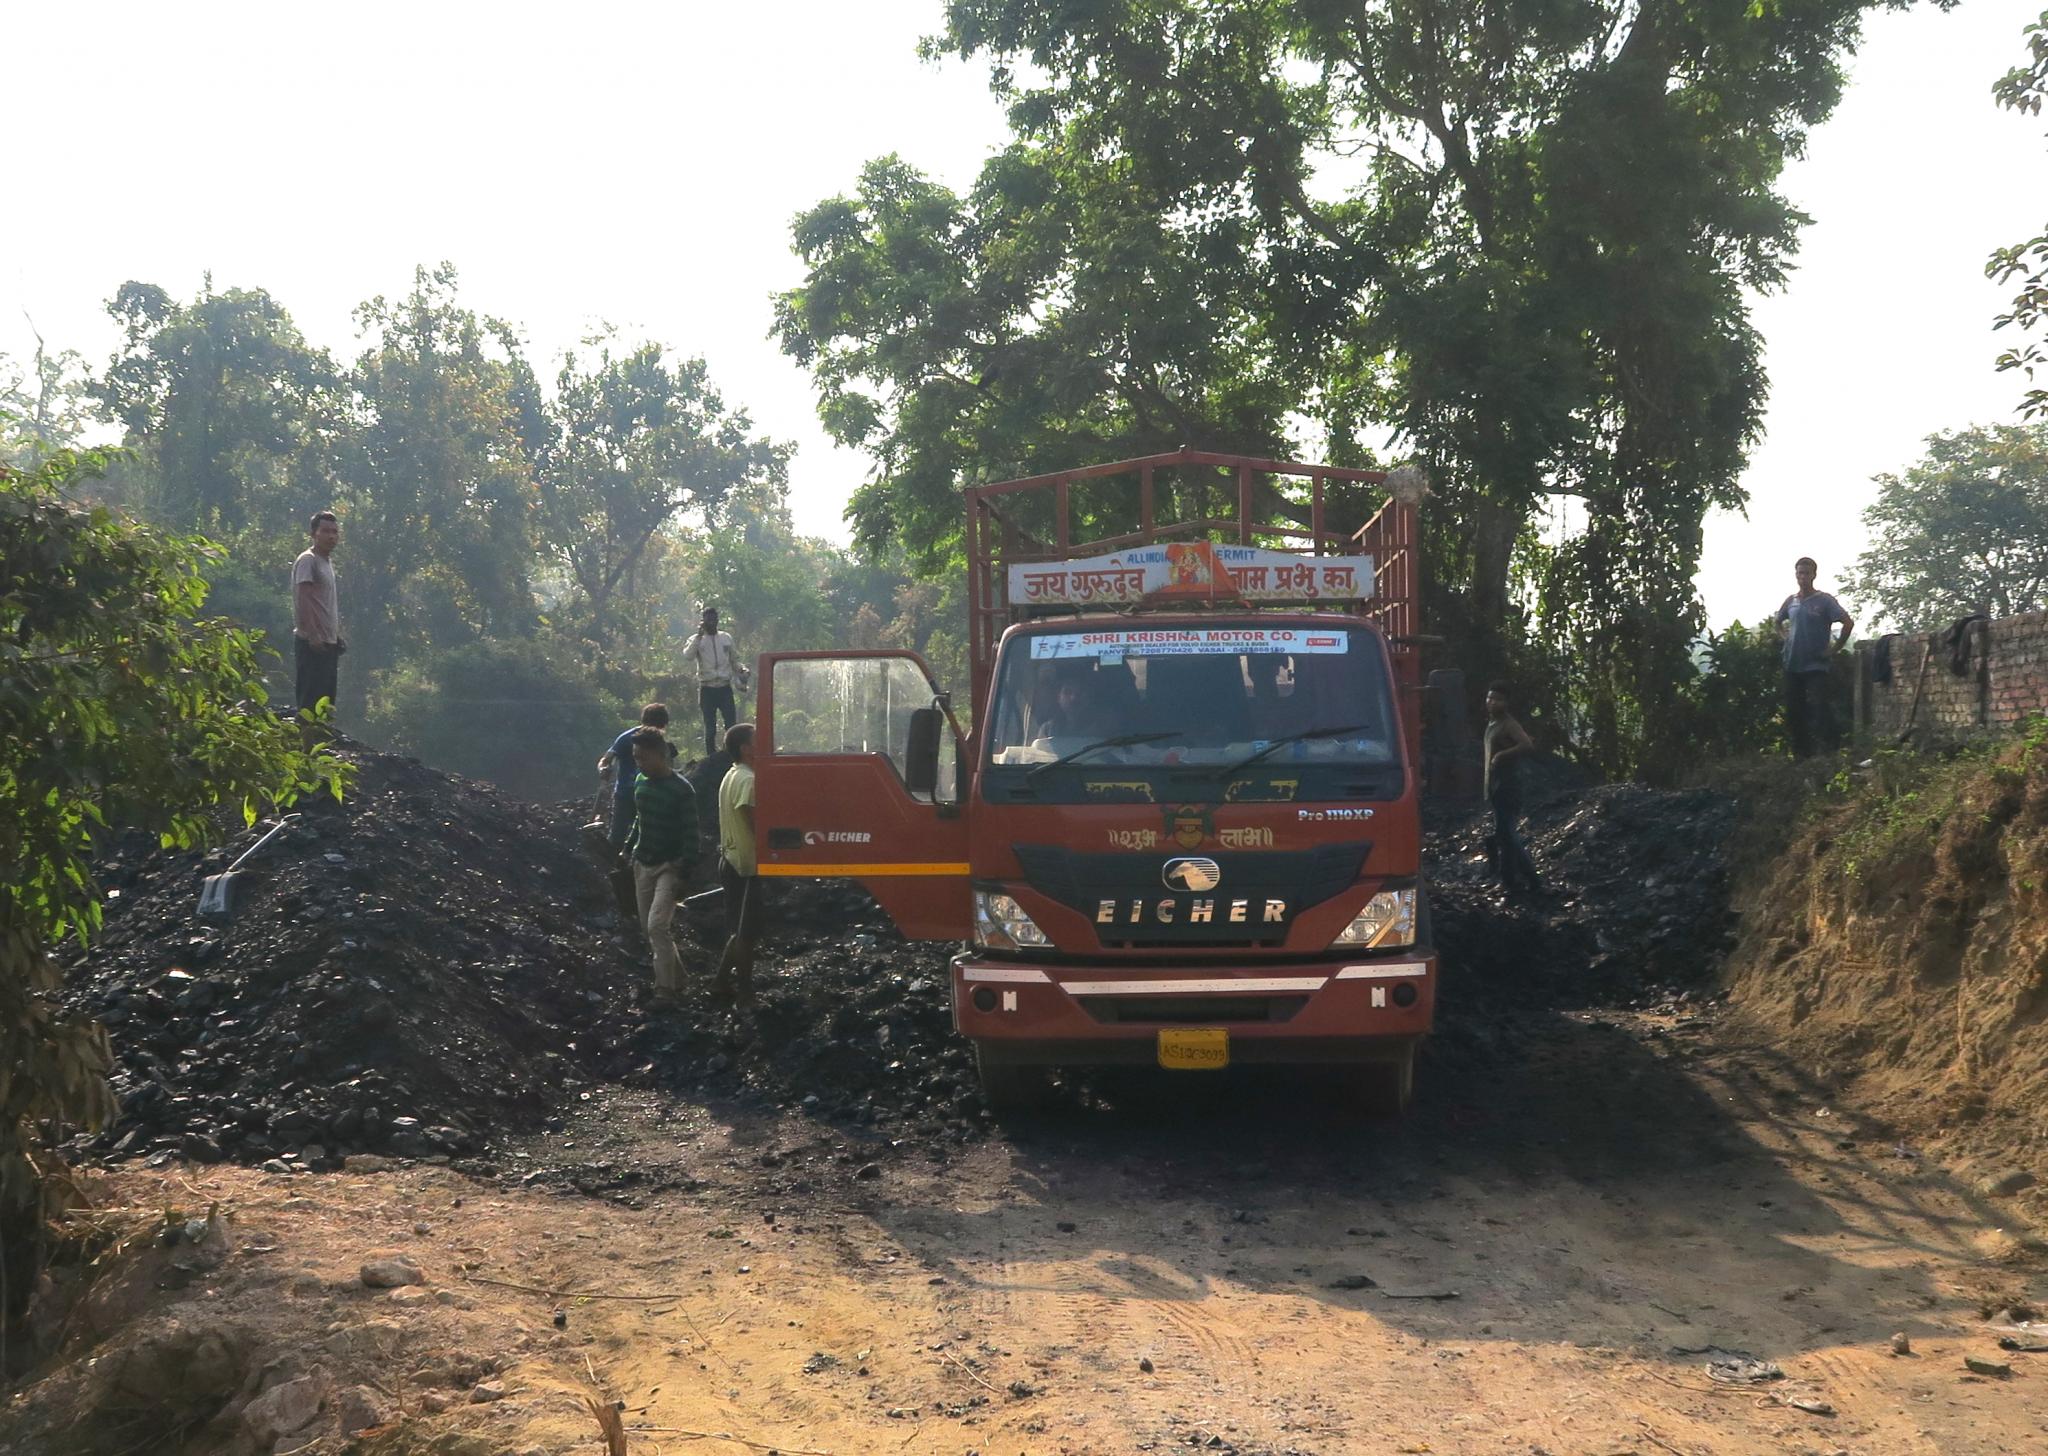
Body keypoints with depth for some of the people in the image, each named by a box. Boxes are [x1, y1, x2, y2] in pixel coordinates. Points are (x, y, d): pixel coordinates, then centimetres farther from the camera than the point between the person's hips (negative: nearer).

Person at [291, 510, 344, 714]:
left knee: (326, 700, 8)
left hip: (328, 642, 9)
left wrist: (337, 636, 19)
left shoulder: (328, 561, 19)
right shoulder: (308, 560, -9)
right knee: (311, 699, -10)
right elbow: (303, 599, -17)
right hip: (312, 643, -9)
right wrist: (312, 635, -23)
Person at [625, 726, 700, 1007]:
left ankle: (666, 990, -12)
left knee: (658, 926, -17)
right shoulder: (641, 783, 5)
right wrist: (629, 848, 15)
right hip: (643, 865, 7)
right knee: (649, 927, 11)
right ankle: (675, 978, 26)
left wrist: (683, 875, -18)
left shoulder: (680, 790, -16)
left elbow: (690, 835, -16)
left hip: (668, 867, -7)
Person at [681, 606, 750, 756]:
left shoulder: (726, 637, 11)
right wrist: (699, 635, -18)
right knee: (710, 727, 3)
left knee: (731, 724, -5)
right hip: (707, 689, -2)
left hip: (725, 687, 2)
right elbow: (688, 655, -18)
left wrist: (742, 669, -2)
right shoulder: (697, 640, 1)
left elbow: (733, 660, 18)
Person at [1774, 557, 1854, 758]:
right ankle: (1801, 753, 19)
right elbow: (1778, 623, 28)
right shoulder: (1791, 601, 9)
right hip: (1792, 665, 6)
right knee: (1794, 711, 8)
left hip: (1815, 665, -5)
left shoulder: (1824, 600, -6)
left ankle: (1832, 747, -7)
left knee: (1821, 707, -15)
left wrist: (1834, 649, -11)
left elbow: (1848, 623, -12)